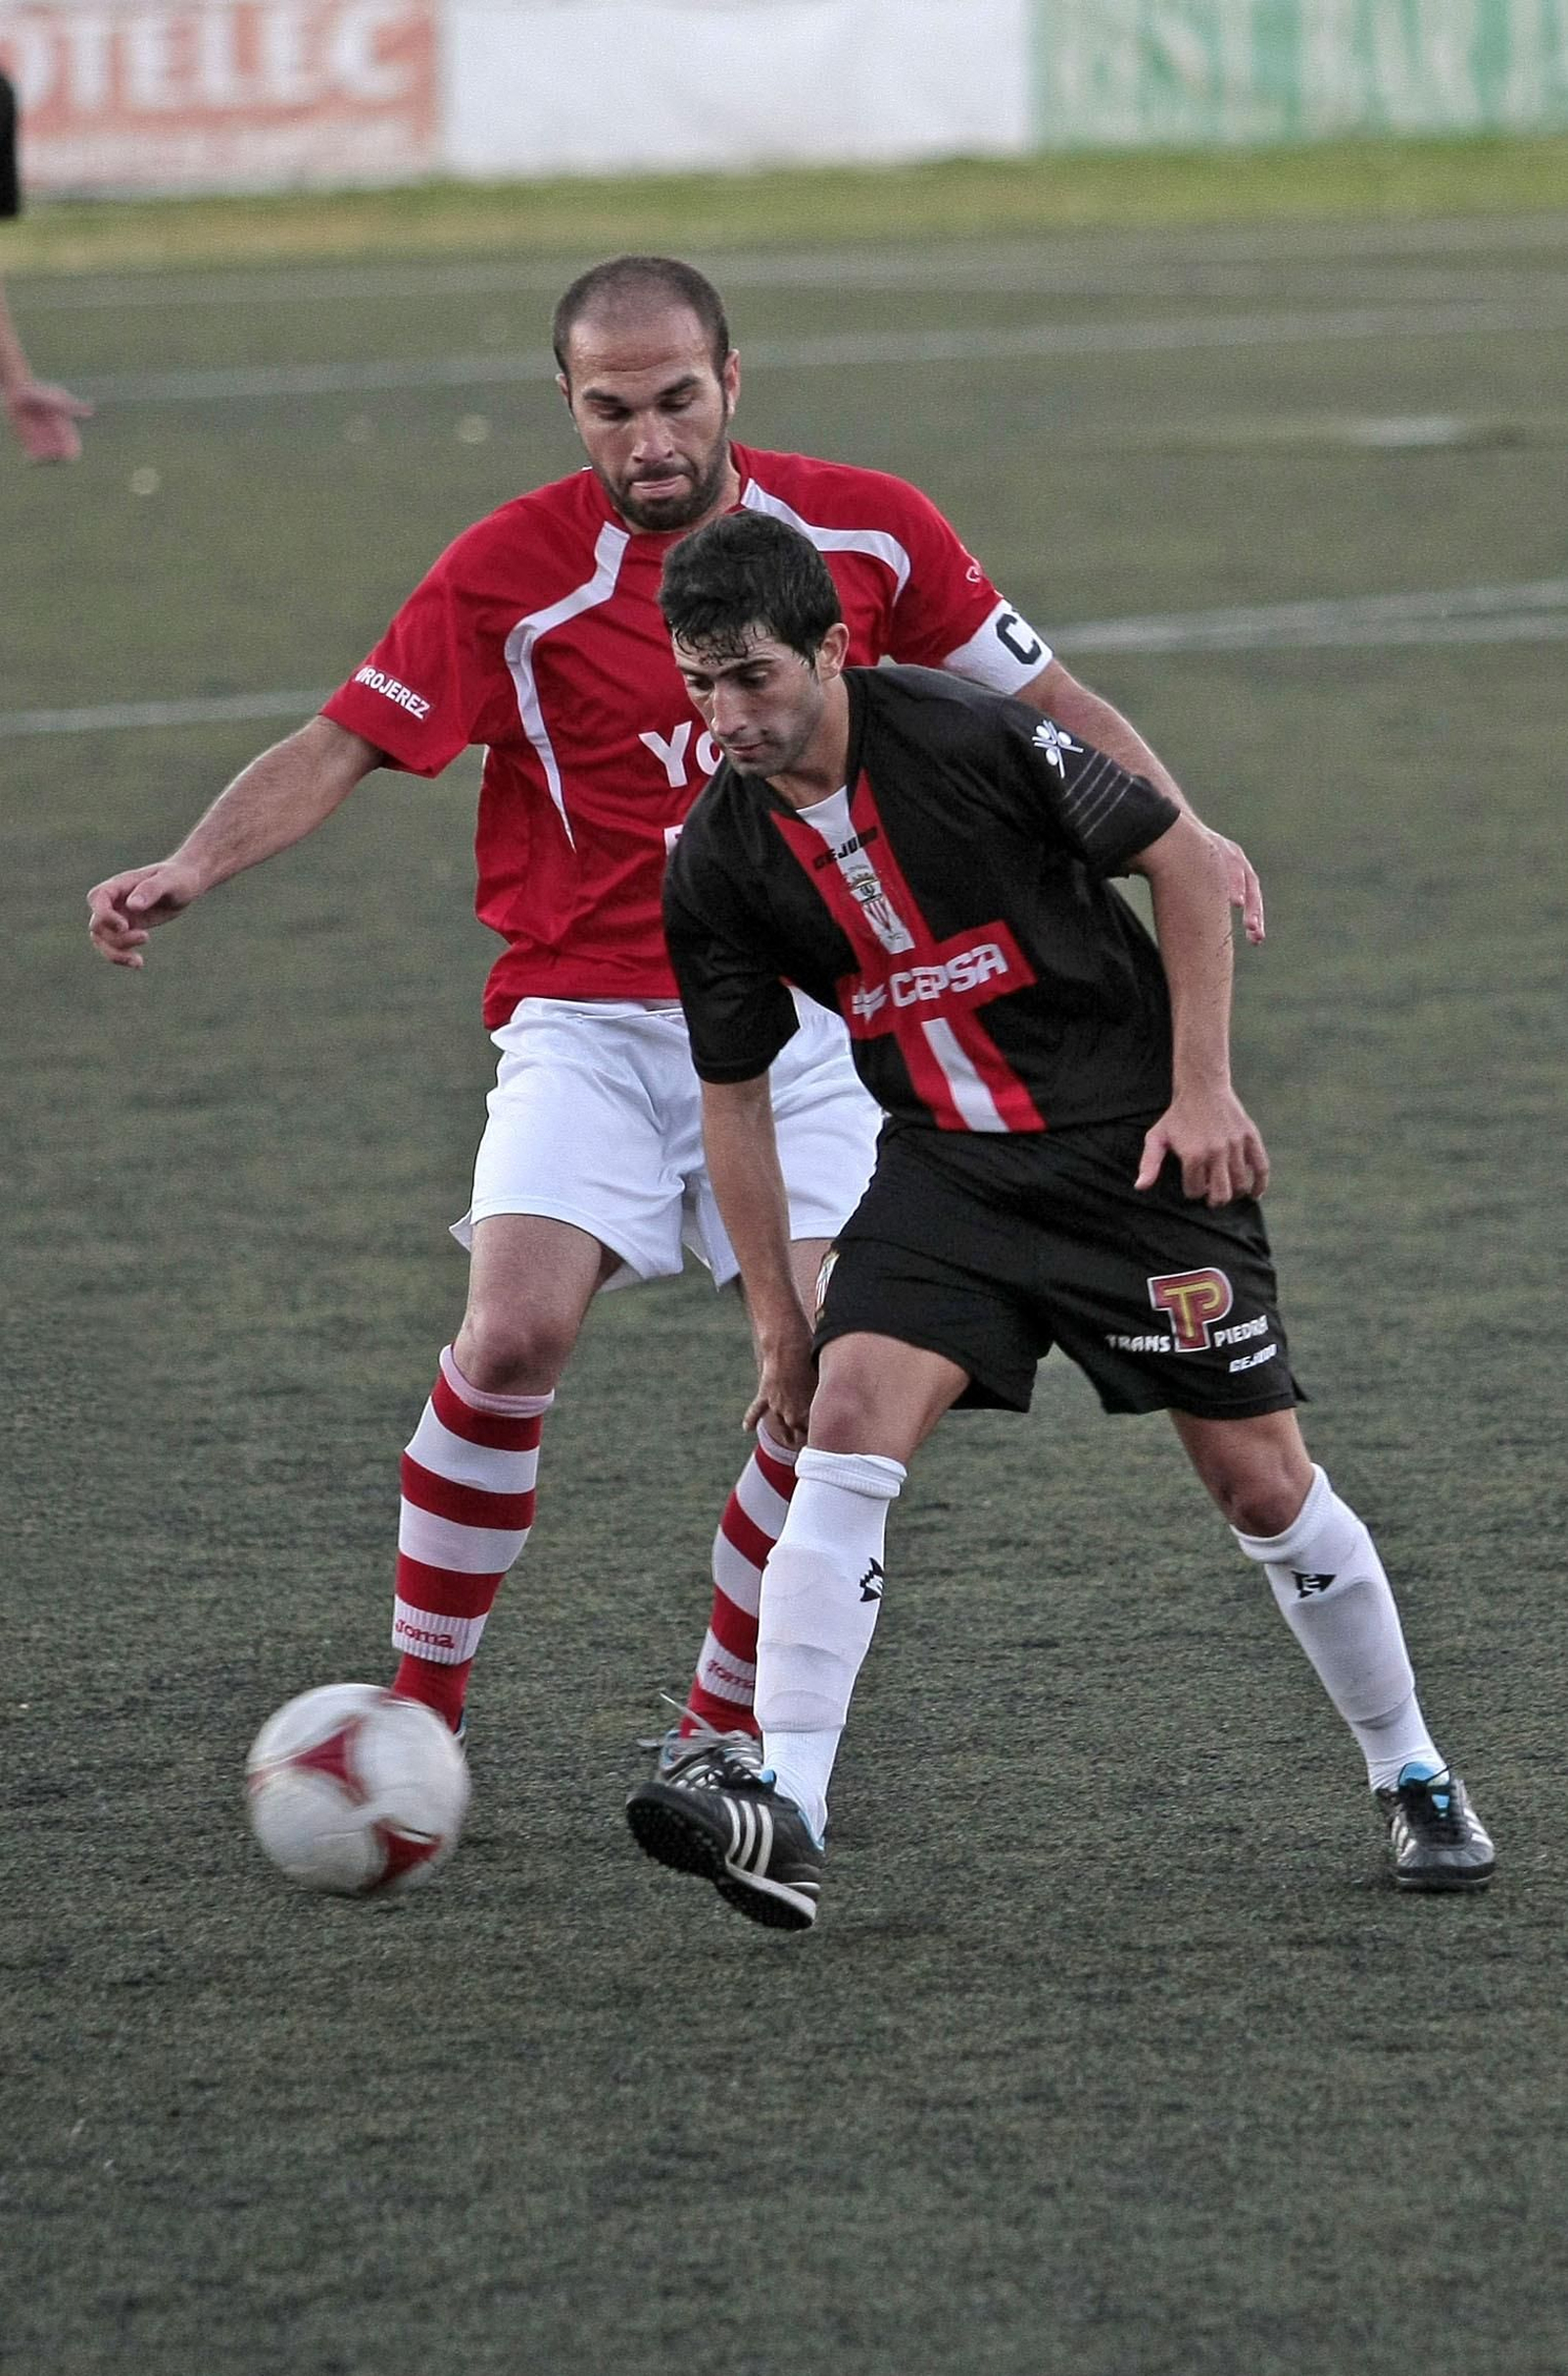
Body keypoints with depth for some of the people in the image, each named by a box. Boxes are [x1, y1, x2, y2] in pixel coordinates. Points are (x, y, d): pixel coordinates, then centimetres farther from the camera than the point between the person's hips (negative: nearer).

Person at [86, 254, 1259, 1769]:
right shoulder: (513, 568, -8)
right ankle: (419, 1710, -7)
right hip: (586, 1020, -2)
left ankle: (725, 1718, 8)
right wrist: (188, 869, -24)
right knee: (517, 1331, -23)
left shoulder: (864, 530, 0)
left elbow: (1038, 696, 11)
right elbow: (341, 746, -9)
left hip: (794, 1035, 2)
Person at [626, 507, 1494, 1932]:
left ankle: (1415, 1779, 22)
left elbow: (1183, 859, -8)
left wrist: (1202, 1089, -11)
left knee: (1261, 1481, 0)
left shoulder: (969, 738, -18)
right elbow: (735, 1095, 6)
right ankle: (782, 1818, -27)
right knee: (846, 1426, -20)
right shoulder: (720, 864, -5)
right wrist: (777, 1322, 5)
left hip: (1133, 1145, -3)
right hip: (946, 1165, 3)